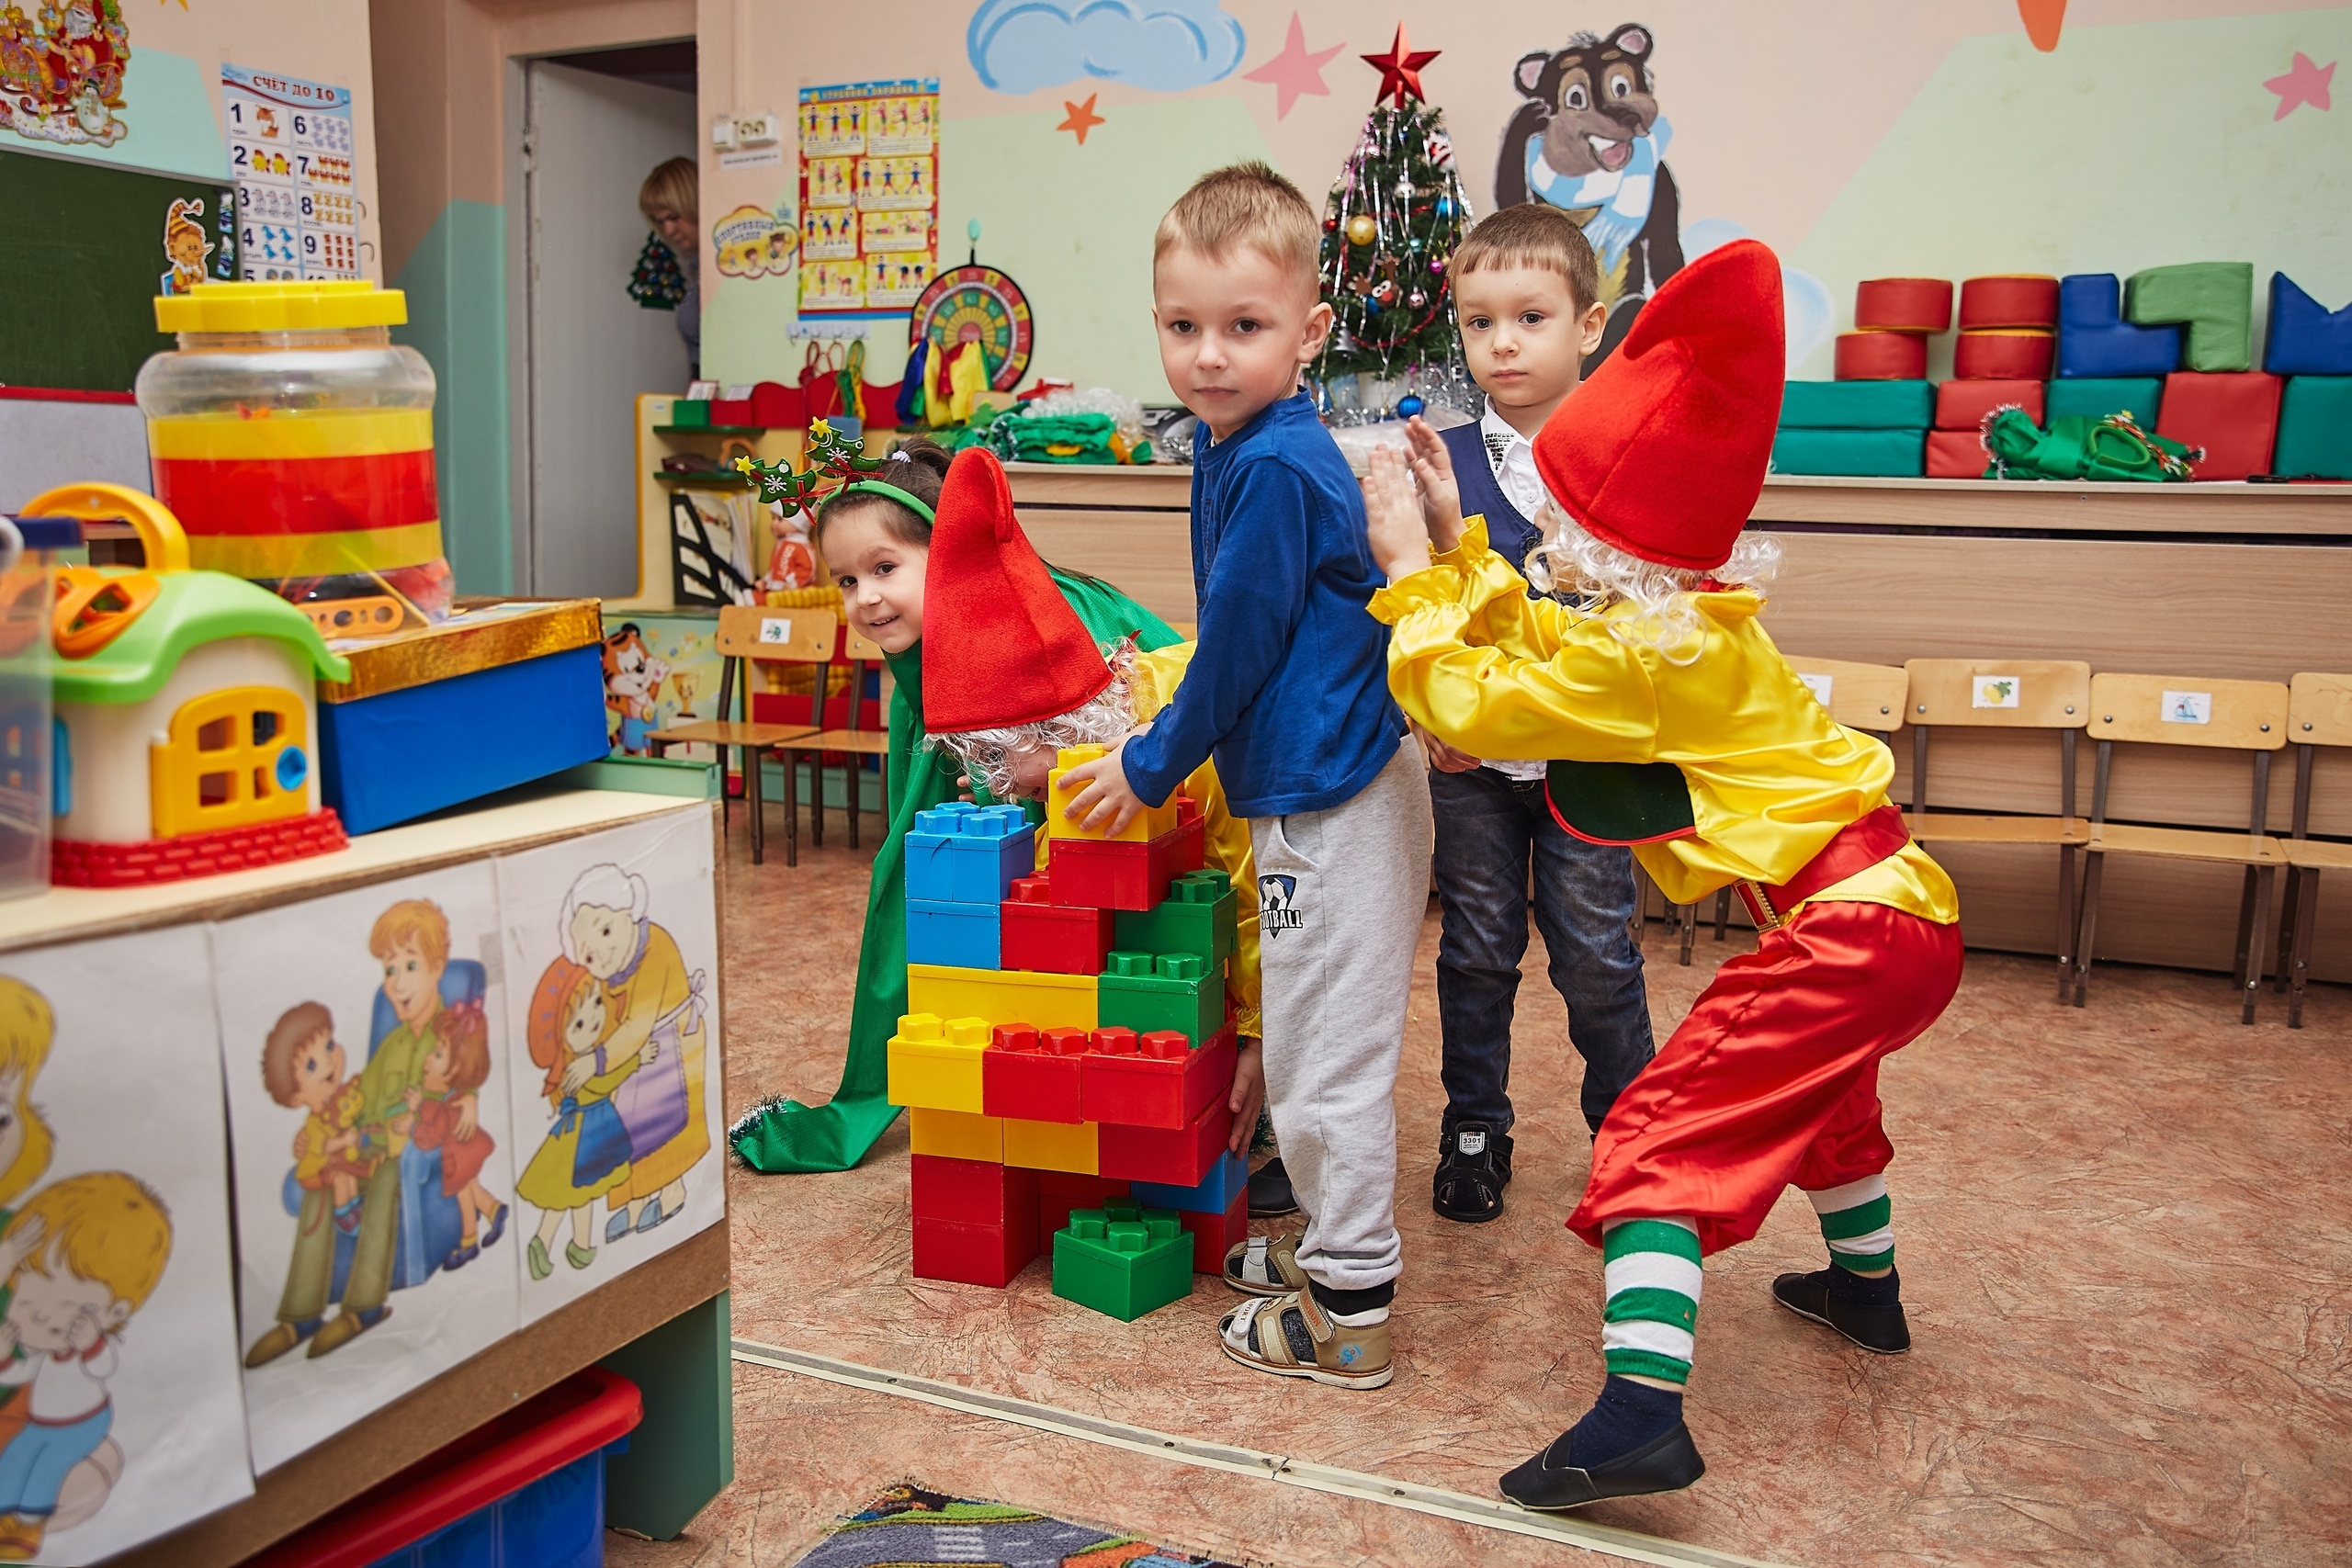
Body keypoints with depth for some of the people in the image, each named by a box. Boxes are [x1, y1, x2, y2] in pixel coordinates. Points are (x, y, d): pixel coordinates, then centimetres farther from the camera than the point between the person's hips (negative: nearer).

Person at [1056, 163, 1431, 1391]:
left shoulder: (1272, 469, -20)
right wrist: (1163, 703, 22)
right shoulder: (1235, 447, 9)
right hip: (1318, 786, 10)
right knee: (1311, 1048, 20)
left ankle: (1348, 1311, 15)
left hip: (1332, 803, -10)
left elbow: (1241, 649, -16)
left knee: (1328, 1053, 1)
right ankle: (1332, 1245, 36)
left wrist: (1151, 767, -4)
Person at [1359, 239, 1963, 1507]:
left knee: (1662, 1137, -12)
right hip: (1892, 907, 11)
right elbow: (1531, 645, 19)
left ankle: (1640, 1418, -18)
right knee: (1815, 1088, 35)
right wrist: (1455, 542, 13)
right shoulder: (1682, 621, 9)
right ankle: (1865, 1285, 57)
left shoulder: (1646, 656, -22)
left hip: (1853, 928, -11)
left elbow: (1467, 699, -21)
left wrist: (1410, 572, -10)